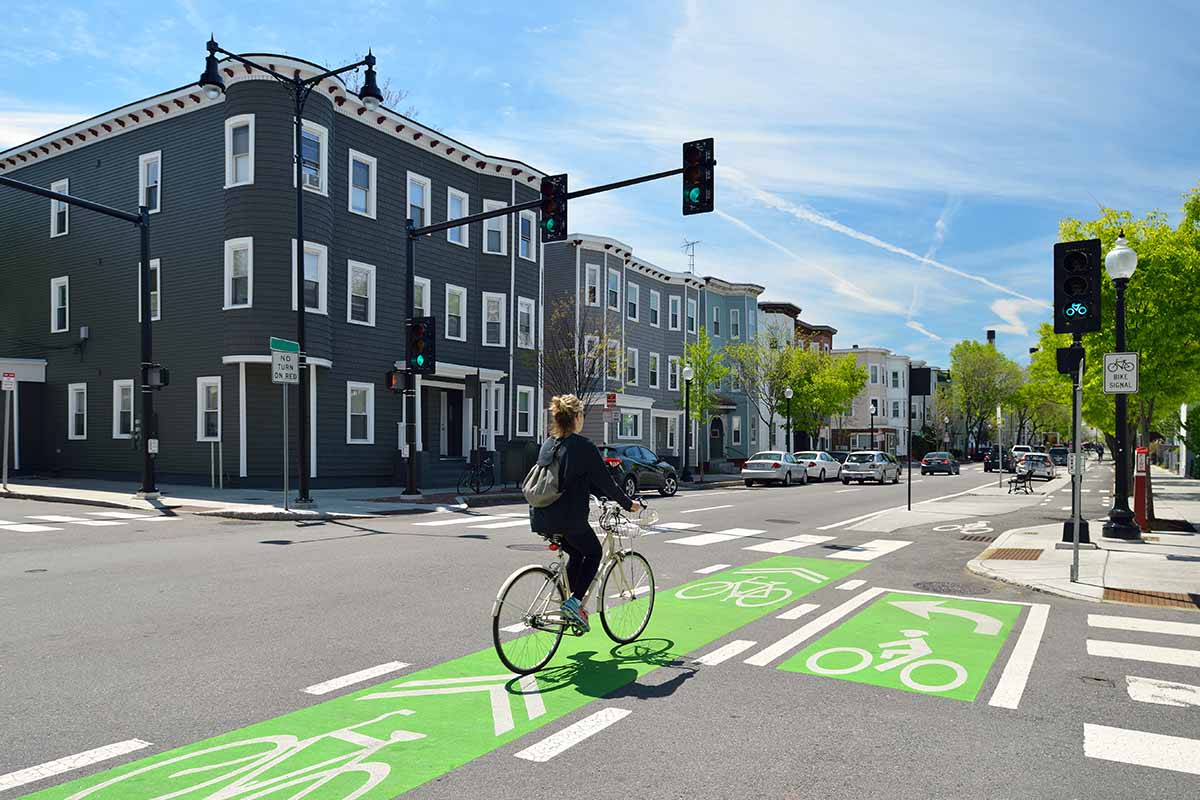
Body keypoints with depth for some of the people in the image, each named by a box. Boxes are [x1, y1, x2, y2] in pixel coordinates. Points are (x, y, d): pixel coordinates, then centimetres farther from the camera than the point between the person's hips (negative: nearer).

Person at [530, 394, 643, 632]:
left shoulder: (548, 444, 12)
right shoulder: (583, 446, -12)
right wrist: (628, 504, 9)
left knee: (577, 554, 26)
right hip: (568, 518, -7)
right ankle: (574, 601, 6)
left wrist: (609, 496, 26)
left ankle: (568, 602, 23)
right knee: (594, 553, 18)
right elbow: (605, 481, -7)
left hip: (541, 517, 7)